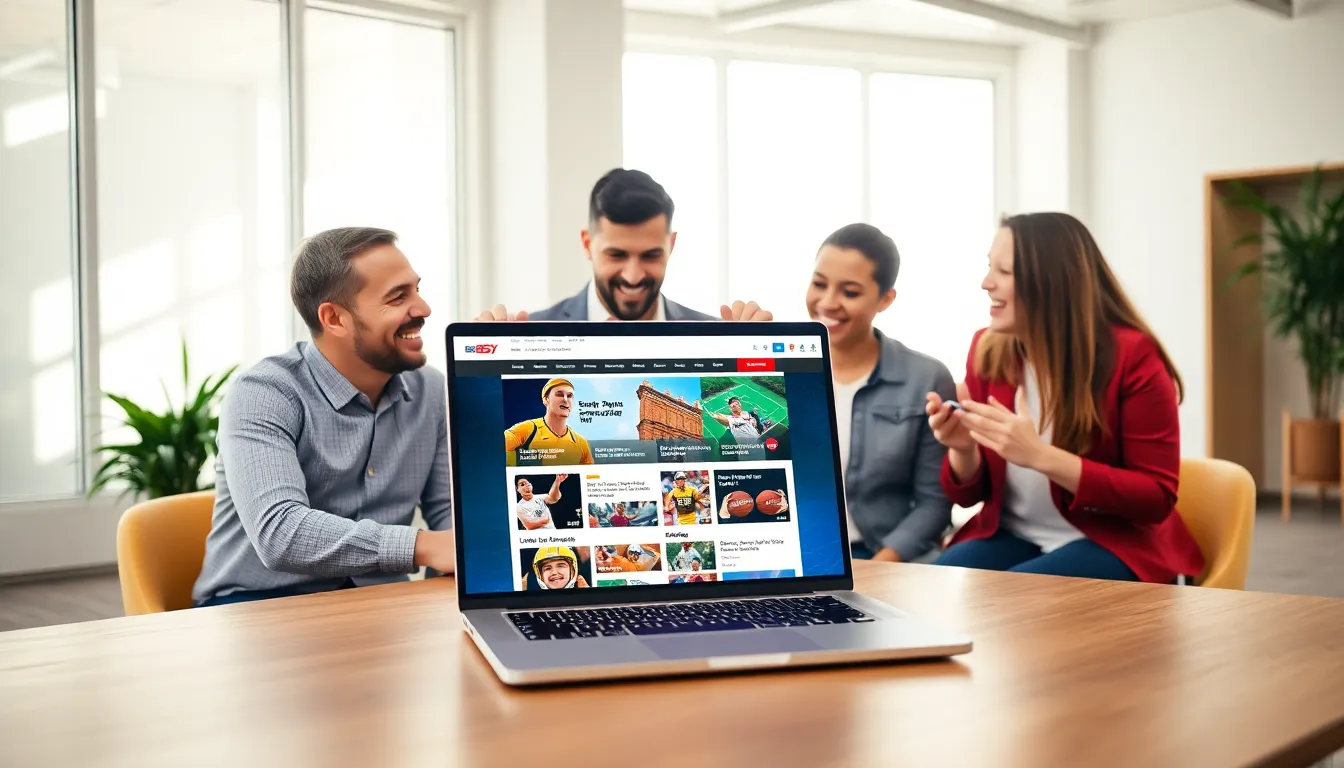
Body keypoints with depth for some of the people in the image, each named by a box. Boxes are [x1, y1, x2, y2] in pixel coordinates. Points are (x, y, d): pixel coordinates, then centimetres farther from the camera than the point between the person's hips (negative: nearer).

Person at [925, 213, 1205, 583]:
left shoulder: (1131, 355, -14)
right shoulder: (987, 350, 0)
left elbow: (1157, 498, -16)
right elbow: (968, 494, 7)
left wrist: (1040, 456, -27)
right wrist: (963, 450, -18)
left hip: (1112, 544, -5)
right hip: (1010, 536, 5)